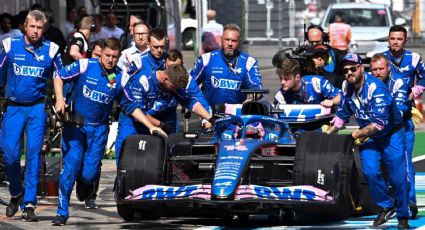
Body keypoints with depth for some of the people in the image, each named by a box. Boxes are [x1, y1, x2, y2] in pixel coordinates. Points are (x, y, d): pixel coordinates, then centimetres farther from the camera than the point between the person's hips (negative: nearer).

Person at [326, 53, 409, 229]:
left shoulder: (375, 87, -28)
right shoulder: (347, 88, -5)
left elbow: (379, 124, -32)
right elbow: (342, 114, 12)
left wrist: (357, 135, -24)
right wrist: (328, 133, 2)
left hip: (391, 134, -5)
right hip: (369, 136, 6)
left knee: (398, 177, -6)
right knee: (370, 172, -13)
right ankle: (386, 208, 6)